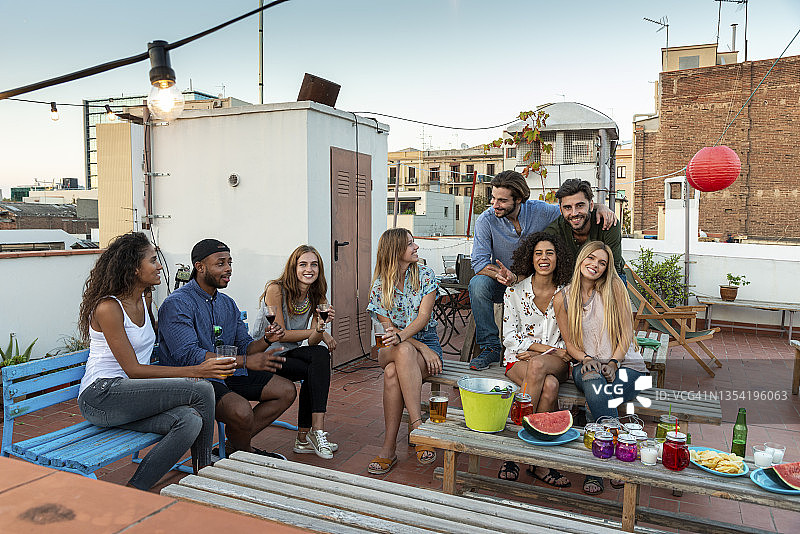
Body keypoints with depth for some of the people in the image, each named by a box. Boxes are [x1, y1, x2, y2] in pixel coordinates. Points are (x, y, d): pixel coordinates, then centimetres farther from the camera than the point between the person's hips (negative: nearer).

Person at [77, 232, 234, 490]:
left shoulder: (145, 299, 11)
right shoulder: (107, 307, -14)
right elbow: (133, 370, -18)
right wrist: (197, 371, -22)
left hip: (129, 396, 8)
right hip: (101, 397, -8)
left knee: (190, 421, -24)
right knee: (202, 390, -23)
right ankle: (203, 471, -6)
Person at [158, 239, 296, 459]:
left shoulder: (227, 304, 12)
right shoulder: (176, 304, -15)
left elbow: (244, 347, 11)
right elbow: (188, 356, -26)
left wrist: (266, 340, -14)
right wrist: (246, 361, -34)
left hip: (227, 375, 9)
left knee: (286, 390, 3)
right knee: (241, 409, -33)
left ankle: (235, 445, 7)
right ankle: (245, 452, 2)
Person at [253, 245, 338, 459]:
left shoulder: (317, 297, 3)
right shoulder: (276, 289, -14)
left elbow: (312, 342, -5)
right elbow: (279, 334, -15)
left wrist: (321, 327, -27)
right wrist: (318, 333, -12)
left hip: (290, 353, 5)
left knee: (321, 354, -27)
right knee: (314, 371, -27)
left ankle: (305, 436, -26)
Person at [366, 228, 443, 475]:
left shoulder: (425, 275, 0)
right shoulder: (380, 285, 0)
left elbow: (423, 317, -10)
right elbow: (389, 329, -6)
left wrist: (400, 336, -31)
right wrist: (422, 348, -20)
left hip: (427, 341, -1)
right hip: (391, 349, 1)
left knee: (392, 373, -34)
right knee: (404, 351, -38)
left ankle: (389, 447, -32)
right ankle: (419, 427, -36)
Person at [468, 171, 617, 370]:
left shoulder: (540, 210, -8)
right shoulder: (485, 221, -12)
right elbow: (479, 263, -18)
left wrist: (600, 208, -17)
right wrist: (502, 275, -38)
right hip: (504, 286, 0)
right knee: (478, 283, -32)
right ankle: (490, 348, -19)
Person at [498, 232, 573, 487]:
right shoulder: (515, 291, -1)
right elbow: (510, 338, -2)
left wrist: (538, 354, -11)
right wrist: (551, 348, -12)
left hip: (558, 362, 1)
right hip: (519, 359, -1)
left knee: (538, 365, -36)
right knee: (549, 386, -33)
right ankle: (537, 461, -23)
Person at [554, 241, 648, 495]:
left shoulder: (614, 287, 0)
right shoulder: (563, 298, 5)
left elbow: (626, 332, -1)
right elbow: (569, 343, 8)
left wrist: (613, 362, -15)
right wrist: (586, 359, -12)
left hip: (625, 364, -1)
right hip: (587, 366, 1)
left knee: (598, 397, -32)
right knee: (594, 385, -35)